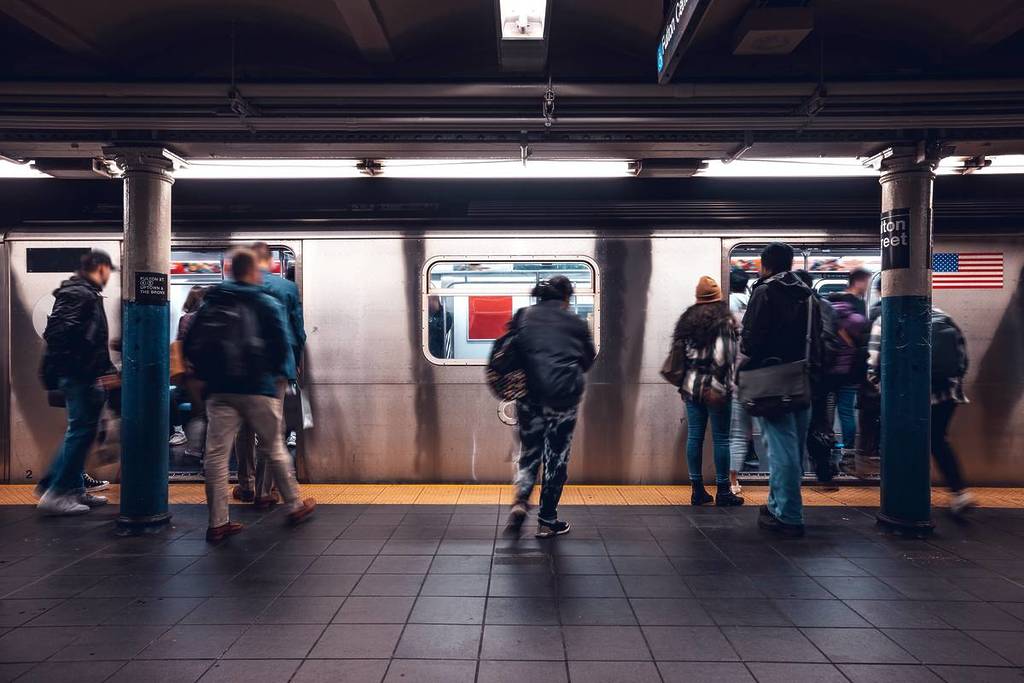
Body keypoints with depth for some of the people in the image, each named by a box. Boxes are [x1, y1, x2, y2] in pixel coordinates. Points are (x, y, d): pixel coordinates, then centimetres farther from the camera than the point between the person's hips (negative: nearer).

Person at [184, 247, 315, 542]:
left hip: (219, 389, 3)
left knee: (216, 454, 3)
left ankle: (217, 522, 4)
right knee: (274, 448, 11)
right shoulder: (267, 304, -3)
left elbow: (191, 346, 6)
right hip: (259, 388, -2)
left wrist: (208, 374, 15)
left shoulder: (210, 304, 8)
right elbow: (282, 344, -8)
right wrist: (278, 374, 8)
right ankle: (294, 506, 21)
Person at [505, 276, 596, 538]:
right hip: (564, 396, -1)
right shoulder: (576, 322, 3)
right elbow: (588, 360, 11)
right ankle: (547, 521, 14)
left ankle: (520, 501, -6)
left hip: (529, 395, 2)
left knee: (529, 450, 17)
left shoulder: (523, 316, 6)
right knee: (556, 456, 9)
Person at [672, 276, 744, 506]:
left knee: (694, 436, 7)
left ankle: (697, 490, 12)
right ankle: (723, 491, 6)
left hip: (691, 386, 6)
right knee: (720, 438, 1)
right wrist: (720, 385, -13)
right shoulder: (723, 320, -7)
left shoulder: (687, 319, 10)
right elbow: (722, 357, -16)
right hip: (713, 387, -5)